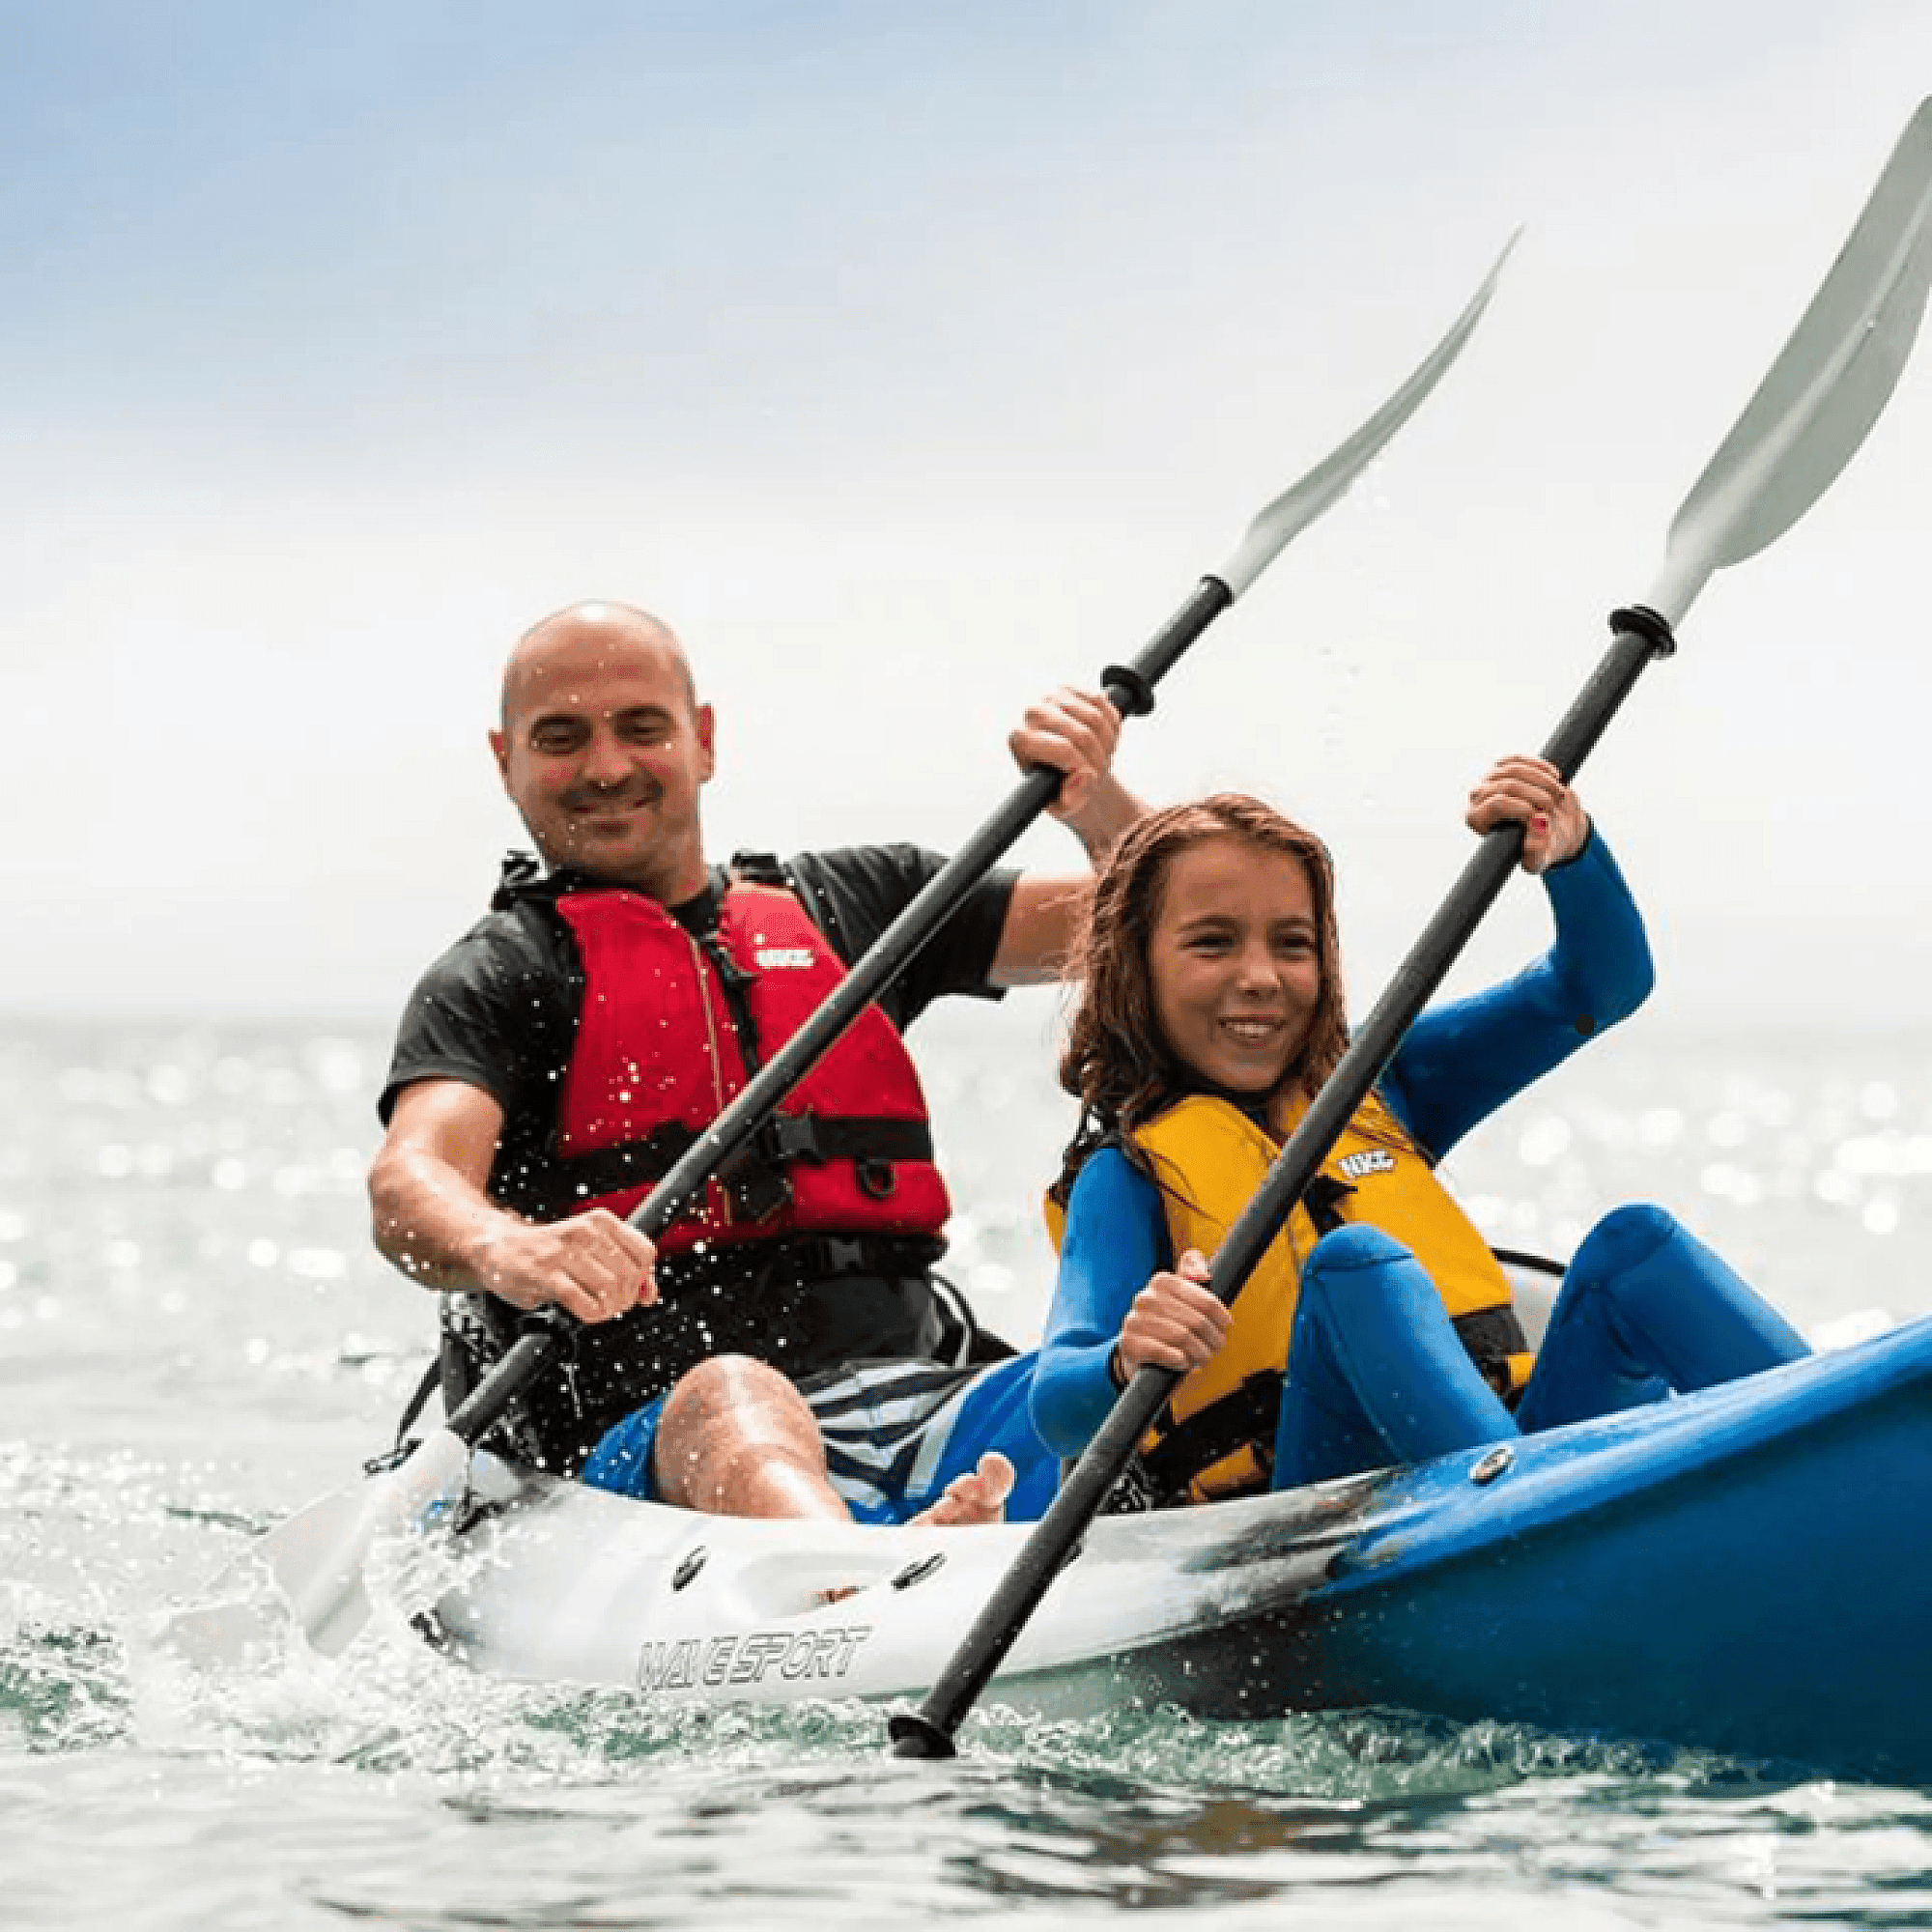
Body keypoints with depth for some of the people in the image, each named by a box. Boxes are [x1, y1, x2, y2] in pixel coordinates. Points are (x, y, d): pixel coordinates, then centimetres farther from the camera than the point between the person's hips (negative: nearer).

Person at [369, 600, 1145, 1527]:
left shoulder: (845, 902, 25)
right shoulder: (502, 973, 11)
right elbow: (410, 1182, -9)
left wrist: (1097, 804, 3)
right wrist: (509, 1251, -34)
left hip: (920, 1400, 4)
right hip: (652, 1442, -4)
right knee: (731, 1396, -40)